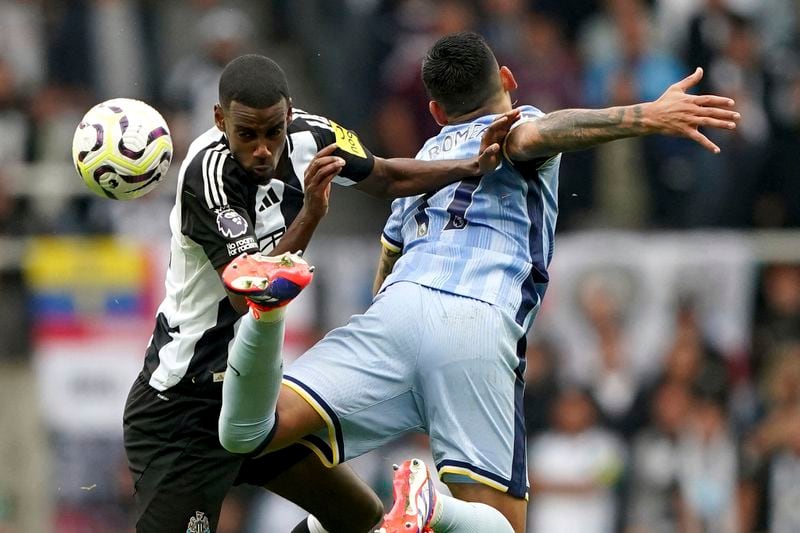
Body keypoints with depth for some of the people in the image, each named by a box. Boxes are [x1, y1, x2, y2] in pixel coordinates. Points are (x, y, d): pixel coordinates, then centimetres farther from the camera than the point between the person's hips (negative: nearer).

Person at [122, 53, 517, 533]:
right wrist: (310, 213, -40)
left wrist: (475, 166, 4)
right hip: (181, 411, -8)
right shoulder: (209, 173, -25)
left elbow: (386, 177, 16)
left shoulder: (307, 137, -5)